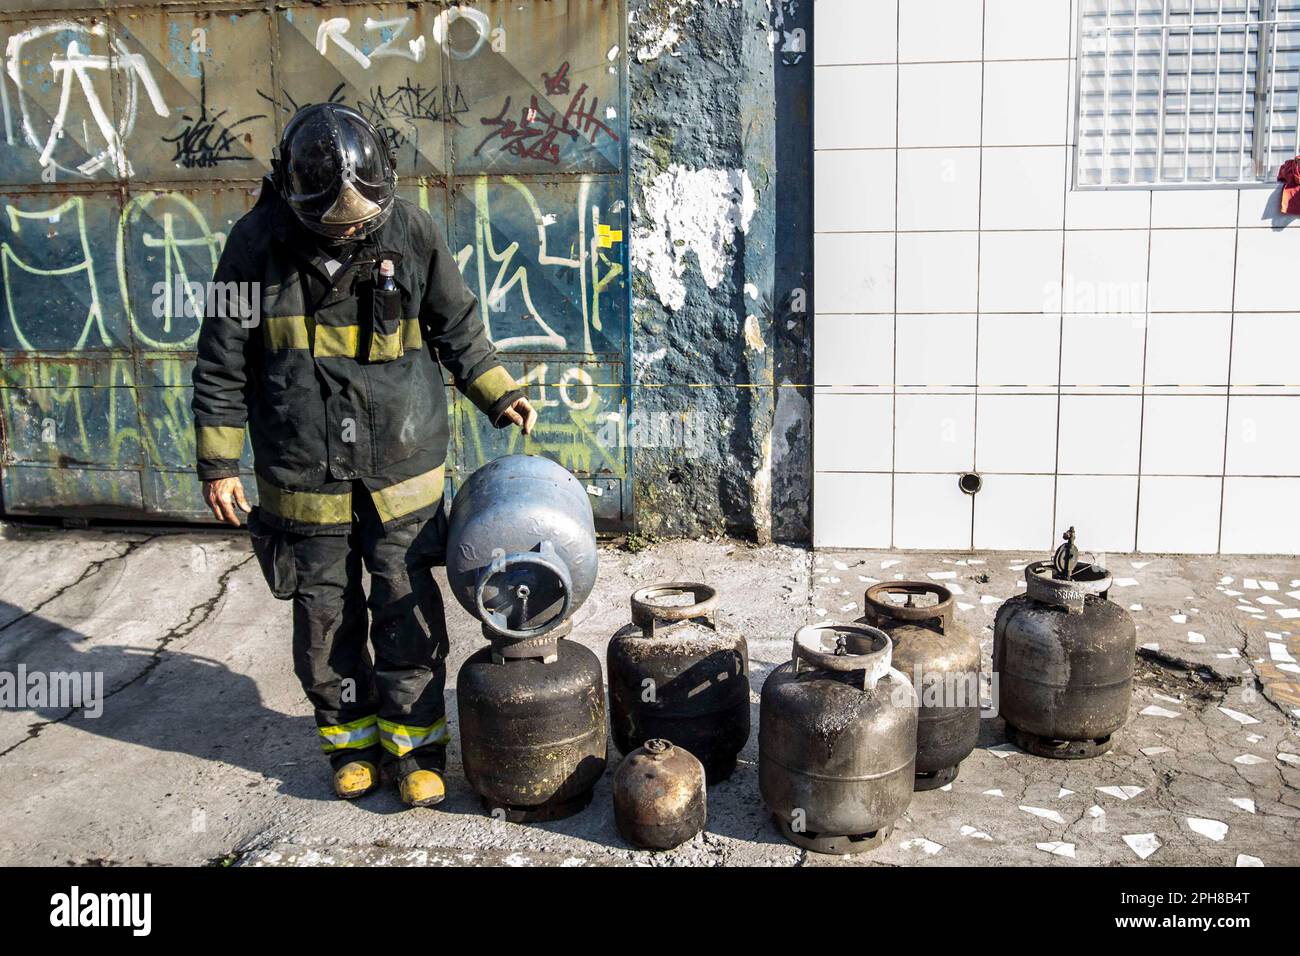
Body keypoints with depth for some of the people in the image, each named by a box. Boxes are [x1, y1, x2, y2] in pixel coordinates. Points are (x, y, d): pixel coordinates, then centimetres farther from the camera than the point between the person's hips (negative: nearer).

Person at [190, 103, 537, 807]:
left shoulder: (411, 231, -5)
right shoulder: (258, 244, -7)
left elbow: (458, 328, 9)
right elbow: (223, 361, 0)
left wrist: (498, 394, 1)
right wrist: (217, 463, 1)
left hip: (402, 466, 0)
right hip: (304, 473, 0)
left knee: (407, 608, 3)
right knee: (325, 614, 9)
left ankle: (414, 741, 20)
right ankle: (351, 737, 28)